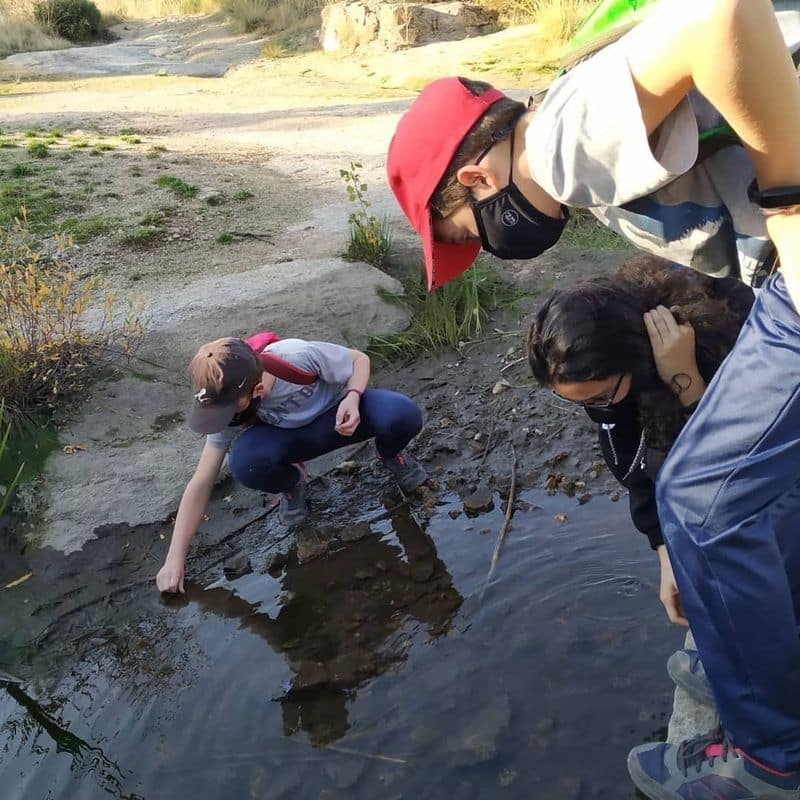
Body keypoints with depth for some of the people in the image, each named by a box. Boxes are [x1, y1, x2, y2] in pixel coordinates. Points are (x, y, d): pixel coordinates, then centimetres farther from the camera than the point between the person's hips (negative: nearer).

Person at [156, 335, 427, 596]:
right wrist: (174, 560, -18)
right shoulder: (227, 404, -24)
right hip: (291, 436, 2)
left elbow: (359, 359, -13)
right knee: (245, 463, -33)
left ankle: (390, 455, 4)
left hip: (341, 414, -1)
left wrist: (352, 398, -35)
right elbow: (200, 484, -17)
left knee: (403, 415, -35)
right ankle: (293, 483, 4)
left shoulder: (301, 356, -35)